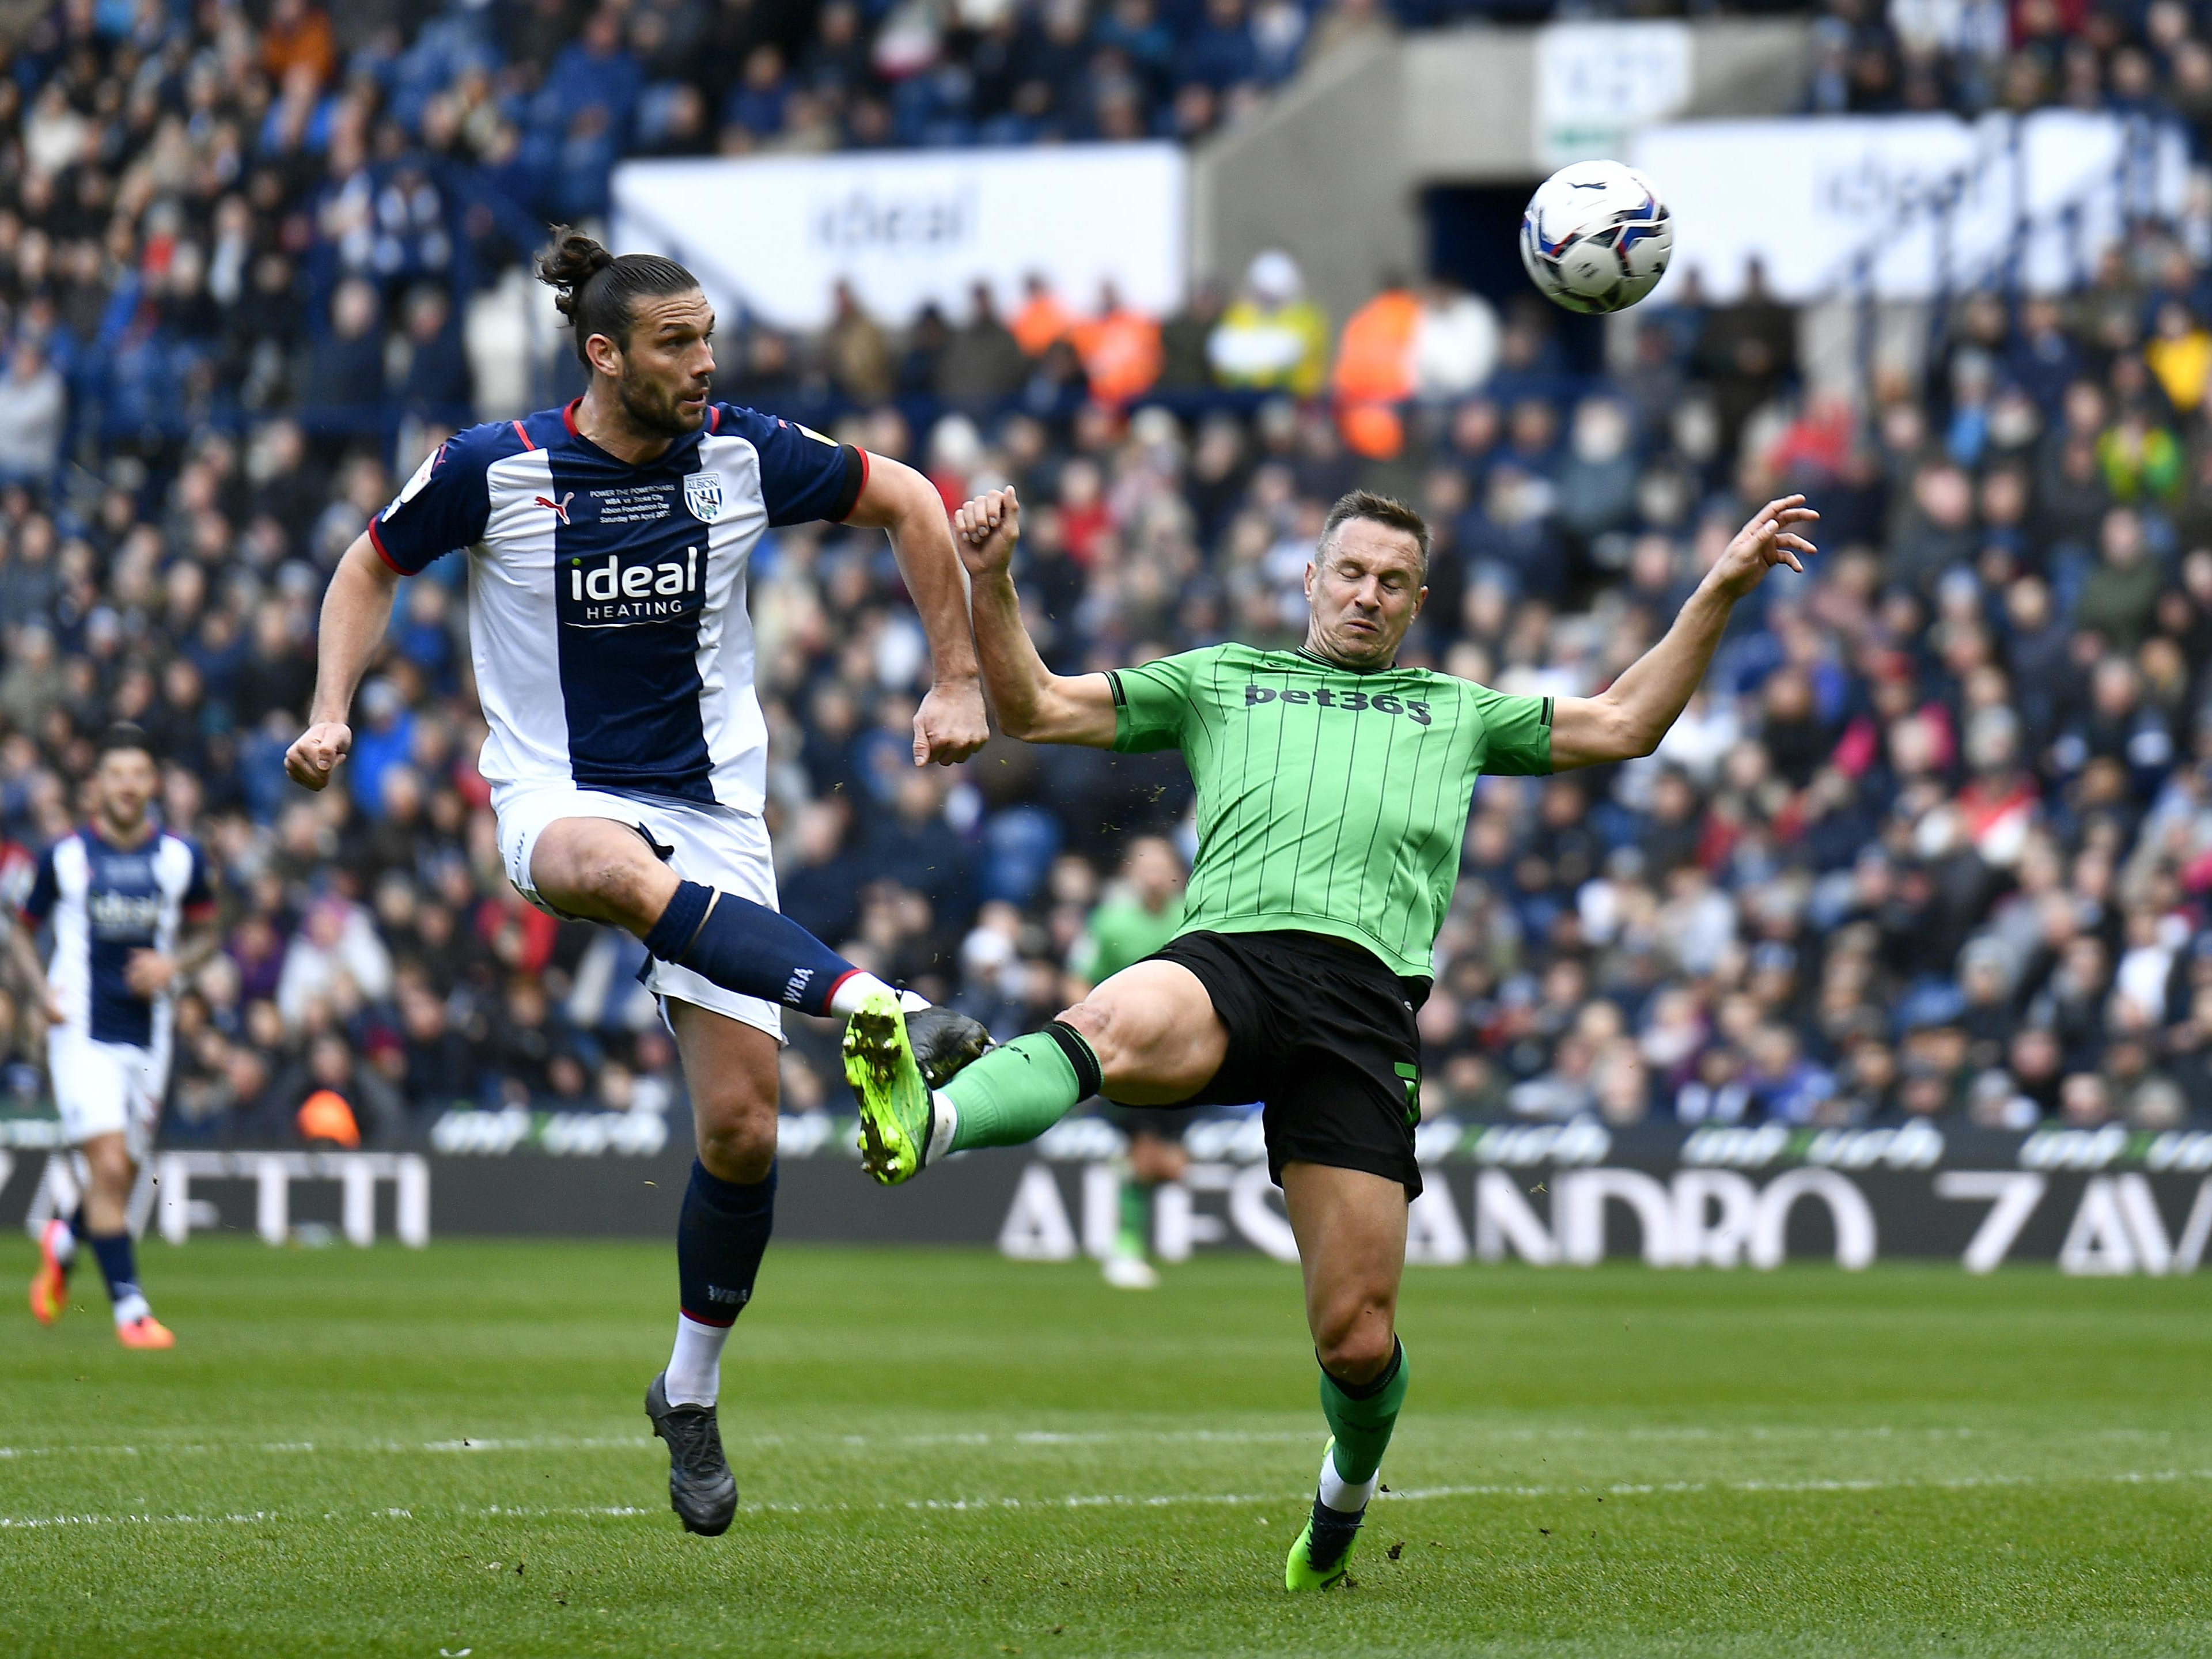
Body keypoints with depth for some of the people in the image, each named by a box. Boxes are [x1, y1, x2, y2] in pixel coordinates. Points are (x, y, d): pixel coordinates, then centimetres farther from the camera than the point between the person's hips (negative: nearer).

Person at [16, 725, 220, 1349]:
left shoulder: (180, 858, 2)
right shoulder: (65, 857, -2)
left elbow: (204, 934, 15)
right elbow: (25, 934, 10)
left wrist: (174, 965, -7)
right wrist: (44, 992, -8)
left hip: (147, 1035, 3)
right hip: (82, 1034, -3)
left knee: (121, 1180, 10)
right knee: (108, 1167, -16)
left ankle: (63, 1242, 43)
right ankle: (130, 1310, -13)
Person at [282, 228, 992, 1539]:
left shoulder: (744, 456, -4)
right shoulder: (495, 471, -8)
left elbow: (908, 501, 10)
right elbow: (372, 567, 10)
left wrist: (958, 682, 7)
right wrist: (332, 713, -3)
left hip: (714, 812, 3)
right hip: (558, 798, -3)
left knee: (742, 1126, -6)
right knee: (619, 870, -43)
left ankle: (692, 1395, 17)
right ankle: (879, 1010, -61)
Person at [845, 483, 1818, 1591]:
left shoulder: (1456, 713, 35)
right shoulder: (1217, 681, 31)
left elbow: (1622, 724, 36)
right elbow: (1035, 709, 27)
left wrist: (1720, 592, 32)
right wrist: (992, 585, 13)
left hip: (1366, 996, 1)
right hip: (1226, 957, -1)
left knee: (1359, 1342, -4)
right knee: (1118, 1026, -42)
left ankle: (1348, 1487, 27)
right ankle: (929, 1125, -68)